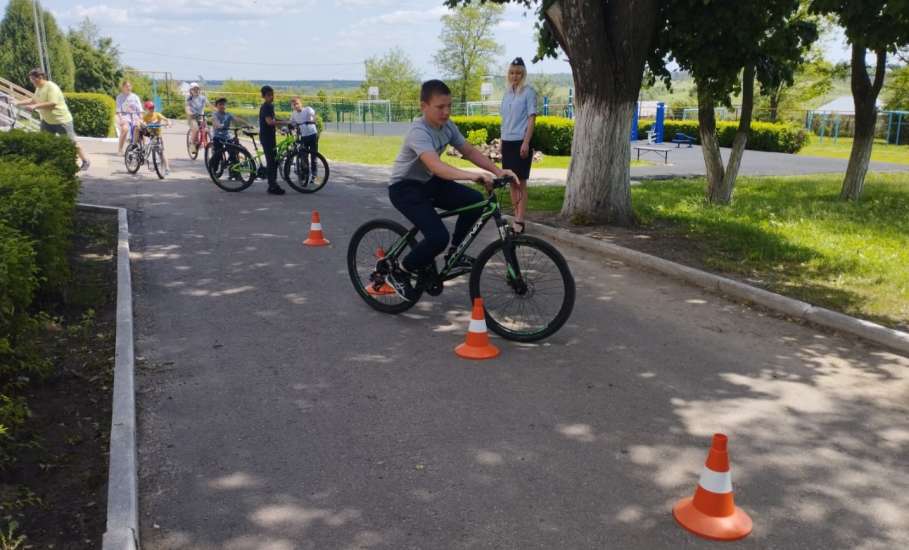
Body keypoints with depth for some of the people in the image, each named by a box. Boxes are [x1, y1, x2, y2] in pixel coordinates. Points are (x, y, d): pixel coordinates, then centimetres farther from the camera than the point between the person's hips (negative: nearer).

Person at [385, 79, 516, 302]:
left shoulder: (447, 126, -4)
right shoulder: (419, 132, -29)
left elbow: (470, 151, 1)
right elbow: (436, 166, -44)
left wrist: (498, 171, -14)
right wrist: (473, 176, -58)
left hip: (428, 182, 8)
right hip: (405, 187, -8)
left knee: (475, 201, -11)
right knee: (438, 237, -24)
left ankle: (454, 252, 9)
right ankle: (399, 273, 0)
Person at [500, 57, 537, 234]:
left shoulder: (528, 92, -5)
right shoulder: (507, 93, 13)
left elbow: (531, 118, -10)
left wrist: (526, 143, -18)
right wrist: (502, 142, 13)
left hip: (520, 142, -6)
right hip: (507, 142, 6)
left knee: (520, 182, -6)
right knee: (512, 182, 9)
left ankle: (520, 221, -4)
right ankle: (516, 218, 17)